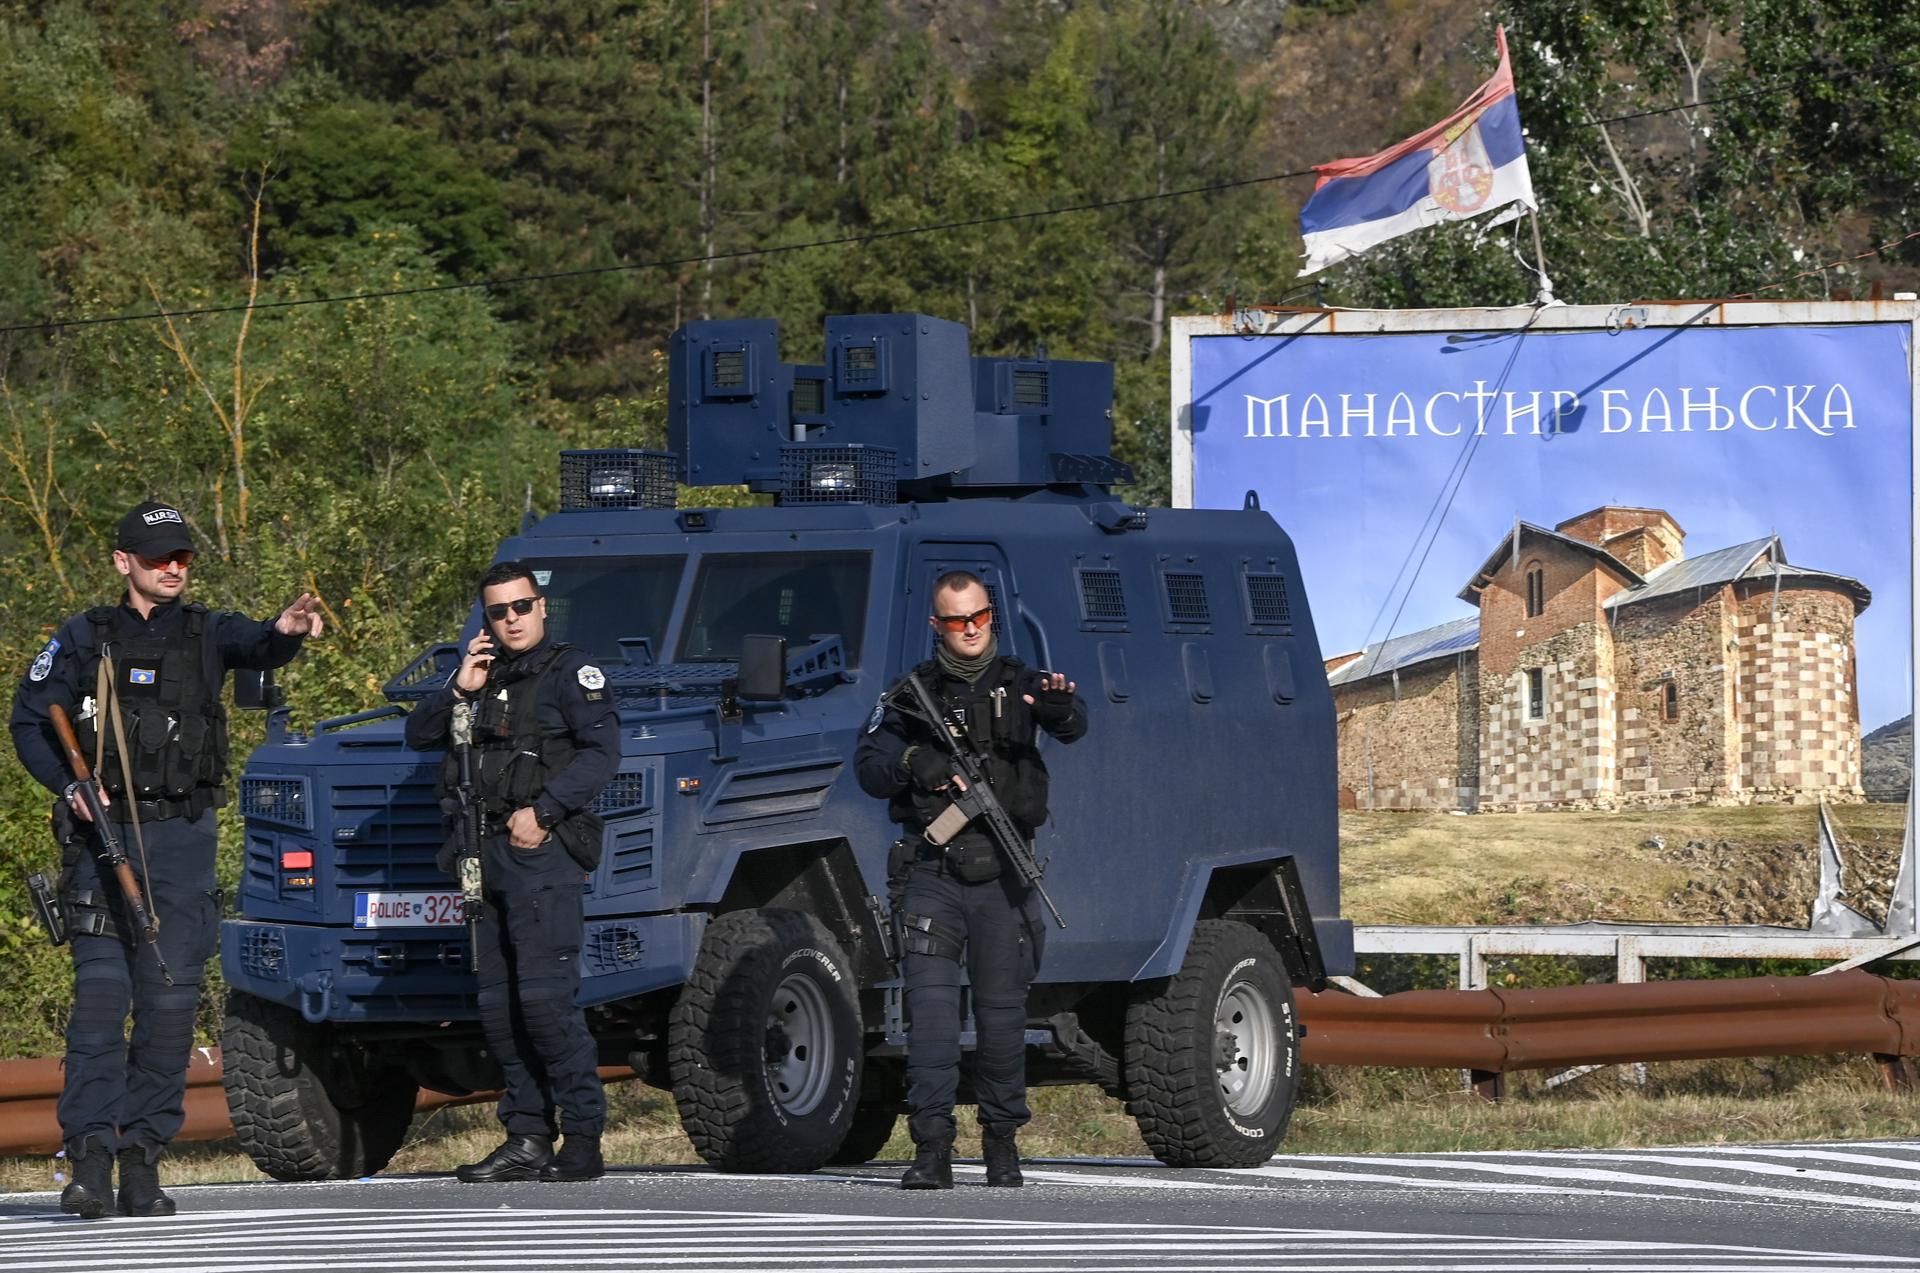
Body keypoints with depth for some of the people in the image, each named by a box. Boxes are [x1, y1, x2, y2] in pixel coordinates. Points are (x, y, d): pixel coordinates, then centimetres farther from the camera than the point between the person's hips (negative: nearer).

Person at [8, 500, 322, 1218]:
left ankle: (143, 1159, 5)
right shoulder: (84, 639, 7)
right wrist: (68, 786, -8)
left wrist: (286, 633, -38)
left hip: (182, 837, 2)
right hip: (102, 831, -1)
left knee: (170, 997, -1)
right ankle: (90, 1155, -12)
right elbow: (29, 722, 9)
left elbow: (255, 648, -13)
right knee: (101, 990, -10)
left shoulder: (206, 633, 8)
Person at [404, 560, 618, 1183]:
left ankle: (584, 1141, -13)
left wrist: (543, 811, -18)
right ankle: (527, 1138, 10)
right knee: (497, 1003, 6)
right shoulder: (484, 674, 20)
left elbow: (602, 751, -12)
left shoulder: (569, 671, -1)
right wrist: (458, 691, -1)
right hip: (486, 852, 8)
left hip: (542, 851, -8)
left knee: (545, 996, -15)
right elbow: (419, 734, 16)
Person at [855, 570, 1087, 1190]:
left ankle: (1002, 1138, 20)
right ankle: (932, 1148, -15)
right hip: (934, 873, 0)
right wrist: (914, 766, -17)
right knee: (930, 1002, -11)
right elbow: (868, 767, 4)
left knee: (1002, 1010, 6)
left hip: (1003, 877, 0)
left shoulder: (1020, 682, 6)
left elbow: (1071, 726, -13)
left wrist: (1058, 705, -37)